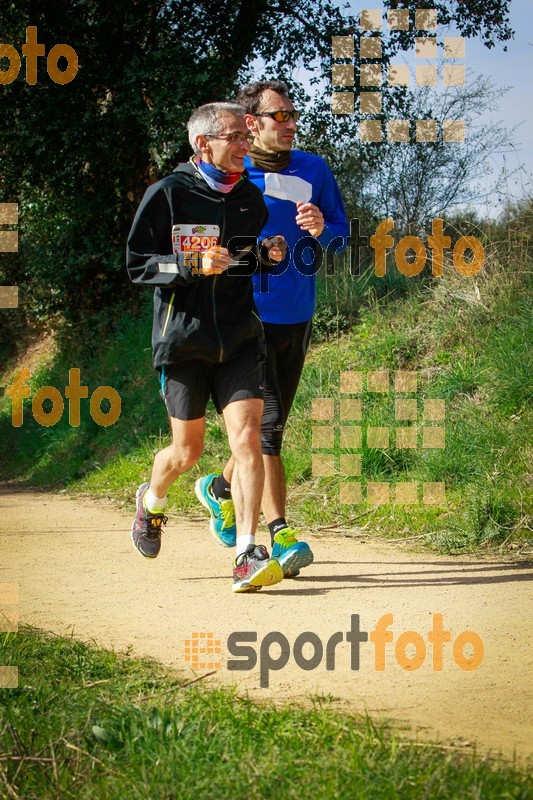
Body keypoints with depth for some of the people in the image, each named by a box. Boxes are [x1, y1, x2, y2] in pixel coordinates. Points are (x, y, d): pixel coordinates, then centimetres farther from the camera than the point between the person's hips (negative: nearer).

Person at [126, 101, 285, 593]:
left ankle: (247, 555, -14)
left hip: (240, 338, 3)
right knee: (187, 450, 8)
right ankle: (151, 501, 42)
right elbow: (138, 265, -6)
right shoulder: (167, 195, -6)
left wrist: (265, 256, 0)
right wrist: (193, 266, -20)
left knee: (247, 438, -14)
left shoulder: (251, 198, 8)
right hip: (183, 338, -3)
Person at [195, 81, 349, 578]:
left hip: (297, 317, 5)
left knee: (271, 422, 15)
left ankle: (221, 487, 40)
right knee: (265, 420, -14)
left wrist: (322, 229, -13)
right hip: (247, 315, -5)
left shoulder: (313, 171, 6)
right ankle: (280, 533, -13)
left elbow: (342, 234, 8)